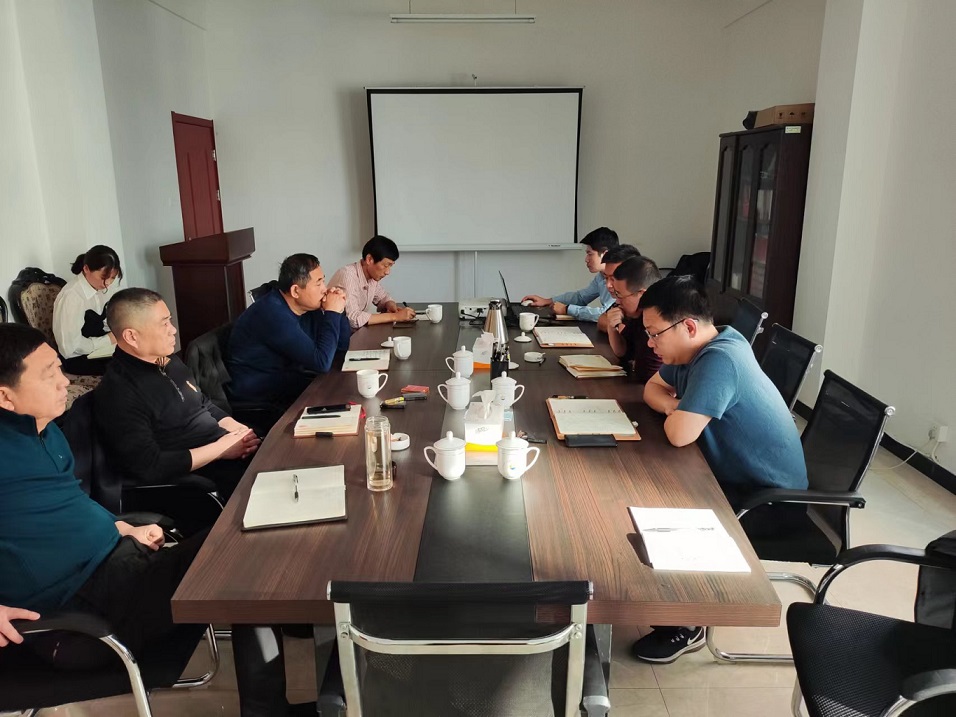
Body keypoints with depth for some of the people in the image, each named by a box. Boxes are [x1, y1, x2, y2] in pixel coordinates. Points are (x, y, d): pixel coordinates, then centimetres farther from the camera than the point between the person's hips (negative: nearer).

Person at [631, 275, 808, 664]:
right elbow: (653, 388, 13)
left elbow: (679, 434, -35)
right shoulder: (700, 349, 0)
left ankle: (682, 627, 5)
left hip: (769, 500, -9)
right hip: (736, 477, 9)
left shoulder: (719, 360, -30)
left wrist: (675, 413, -11)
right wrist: (678, 408, -10)